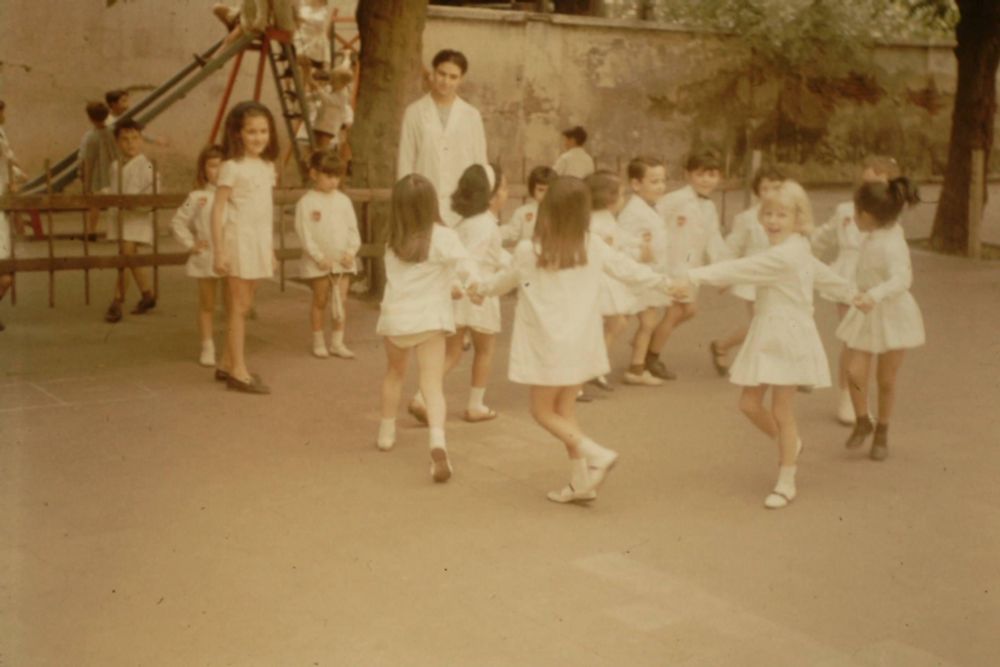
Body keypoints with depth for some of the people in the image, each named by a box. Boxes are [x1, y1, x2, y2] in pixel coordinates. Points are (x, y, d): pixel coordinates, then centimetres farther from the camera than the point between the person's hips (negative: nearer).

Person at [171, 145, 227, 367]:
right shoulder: (197, 197, -2)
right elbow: (178, 222, 4)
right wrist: (191, 244, -2)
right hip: (206, 259, 0)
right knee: (207, 305, 10)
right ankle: (207, 348, 19)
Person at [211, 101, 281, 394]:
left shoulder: (267, 166, 11)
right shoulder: (232, 167, -10)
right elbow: (217, 209, -13)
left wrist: (271, 248, 16)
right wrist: (219, 251, -17)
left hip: (260, 241, 7)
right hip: (239, 239, -7)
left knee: (244, 305, 12)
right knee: (239, 306, -2)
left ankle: (227, 364, 23)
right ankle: (238, 371, 4)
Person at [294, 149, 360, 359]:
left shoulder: (343, 201, 6)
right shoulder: (306, 202, -7)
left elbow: (353, 229, 7)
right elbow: (304, 234, -10)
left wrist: (351, 251, -8)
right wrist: (319, 257, -16)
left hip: (343, 260, 4)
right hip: (318, 262, -3)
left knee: (342, 300, 3)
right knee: (320, 300, 6)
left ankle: (337, 342, 11)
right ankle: (318, 342, 17)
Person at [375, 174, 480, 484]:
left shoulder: (393, 240, 4)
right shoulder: (442, 237, -9)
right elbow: (464, 265, -23)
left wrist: (449, 284, 1)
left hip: (395, 317, 4)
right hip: (429, 318, -4)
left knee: (394, 372, 27)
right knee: (432, 383, -8)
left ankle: (386, 432, 39)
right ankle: (437, 441, -29)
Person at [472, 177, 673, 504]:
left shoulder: (529, 251, -12)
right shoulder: (593, 246, -3)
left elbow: (505, 281, 6)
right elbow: (629, 269, 7)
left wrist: (481, 288, 28)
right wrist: (667, 283, 24)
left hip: (549, 345, -5)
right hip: (581, 342, 5)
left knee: (543, 411, 8)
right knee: (565, 409, 16)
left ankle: (596, 454, -9)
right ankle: (580, 482, 15)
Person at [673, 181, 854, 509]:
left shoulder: (784, 255, -21)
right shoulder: (796, 250, 10)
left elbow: (740, 269, -28)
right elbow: (823, 274, 25)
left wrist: (694, 278, -33)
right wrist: (851, 295, 42)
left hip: (787, 338, -9)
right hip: (766, 335, 9)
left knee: (782, 412, 1)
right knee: (749, 403, 9)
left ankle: (786, 483, 13)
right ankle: (790, 445, 34)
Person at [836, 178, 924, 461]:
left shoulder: (890, 244, -26)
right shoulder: (874, 235, -3)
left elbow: (901, 279, -40)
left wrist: (875, 295, -54)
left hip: (892, 315, -6)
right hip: (867, 314, 6)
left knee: (886, 380, 8)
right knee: (855, 373, -5)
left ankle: (882, 432, 29)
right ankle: (862, 422, 19)